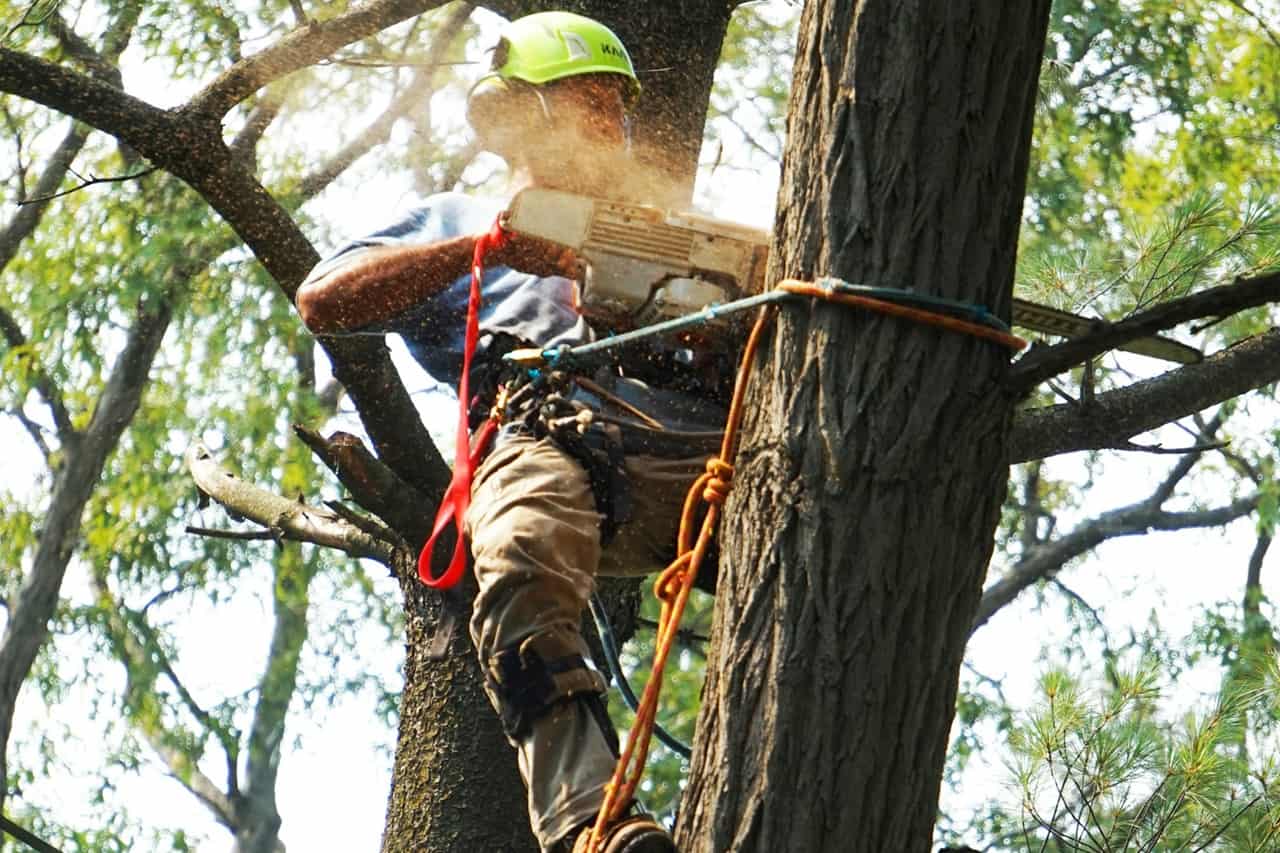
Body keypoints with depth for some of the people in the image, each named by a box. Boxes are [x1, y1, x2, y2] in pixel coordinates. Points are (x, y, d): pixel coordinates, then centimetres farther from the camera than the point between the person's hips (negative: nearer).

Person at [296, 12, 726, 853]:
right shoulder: (465, 217, 36)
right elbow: (324, 301, 19)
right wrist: (481, 246, 10)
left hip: (685, 442, 2)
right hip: (549, 427, -2)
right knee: (526, 572, -40)